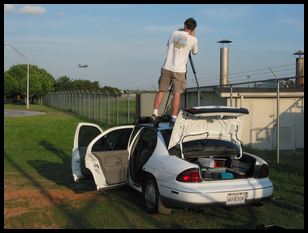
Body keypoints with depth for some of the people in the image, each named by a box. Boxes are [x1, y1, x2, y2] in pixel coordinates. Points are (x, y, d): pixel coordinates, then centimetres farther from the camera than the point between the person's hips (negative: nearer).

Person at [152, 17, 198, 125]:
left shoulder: (175, 33, 5)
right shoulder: (193, 39, -2)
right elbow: (195, 52, 17)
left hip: (166, 68, 3)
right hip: (179, 70, -3)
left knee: (161, 91, 11)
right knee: (177, 94, 0)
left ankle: (155, 113, 7)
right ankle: (174, 117, -2)